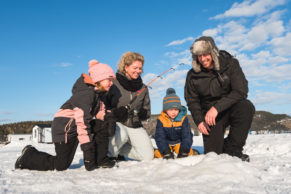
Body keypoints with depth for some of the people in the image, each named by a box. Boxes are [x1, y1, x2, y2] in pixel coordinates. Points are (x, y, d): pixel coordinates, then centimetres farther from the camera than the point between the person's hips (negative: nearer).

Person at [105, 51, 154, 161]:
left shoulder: (143, 88, 9)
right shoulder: (114, 83, -7)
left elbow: (147, 113, 12)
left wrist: (138, 113, -11)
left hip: (134, 126, 5)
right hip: (115, 123, -5)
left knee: (148, 156, -5)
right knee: (121, 134, -40)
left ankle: (120, 150, 18)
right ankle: (109, 154, -6)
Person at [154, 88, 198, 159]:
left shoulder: (183, 118, -12)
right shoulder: (161, 119, -14)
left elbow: (187, 136, -14)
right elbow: (160, 137, -17)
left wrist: (184, 150, -31)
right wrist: (165, 151, -33)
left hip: (179, 143, 0)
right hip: (166, 144, 0)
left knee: (189, 152, -25)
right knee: (158, 153, -23)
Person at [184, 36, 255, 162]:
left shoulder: (230, 64, -11)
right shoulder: (192, 75, -5)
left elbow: (241, 91, -20)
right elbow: (192, 101, 5)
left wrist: (217, 107, -30)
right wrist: (199, 121, -11)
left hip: (230, 107, 0)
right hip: (210, 114, 1)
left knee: (246, 107, -35)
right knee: (212, 153, -11)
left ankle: (232, 149, -16)